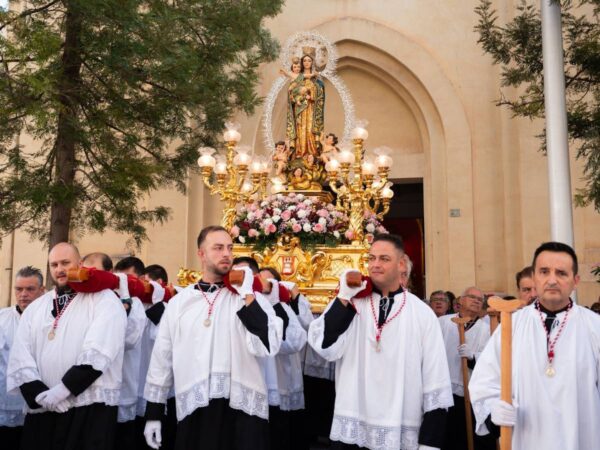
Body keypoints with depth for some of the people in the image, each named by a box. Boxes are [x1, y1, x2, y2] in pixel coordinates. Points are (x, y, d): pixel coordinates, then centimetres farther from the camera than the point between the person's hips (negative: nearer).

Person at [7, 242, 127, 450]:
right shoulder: (36, 307, 15)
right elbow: (20, 358, 6)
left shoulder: (104, 300, -1)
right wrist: (39, 394, -8)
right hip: (42, 410, 5)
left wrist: (62, 389, -15)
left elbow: (98, 352, -13)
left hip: (90, 407, -4)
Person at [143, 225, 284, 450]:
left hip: (243, 410, -1)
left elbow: (268, 346, -12)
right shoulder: (179, 302, 7)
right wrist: (153, 414, 11)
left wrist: (247, 296, -13)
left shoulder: (251, 298, 1)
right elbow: (162, 357, 11)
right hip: (193, 412, 2)